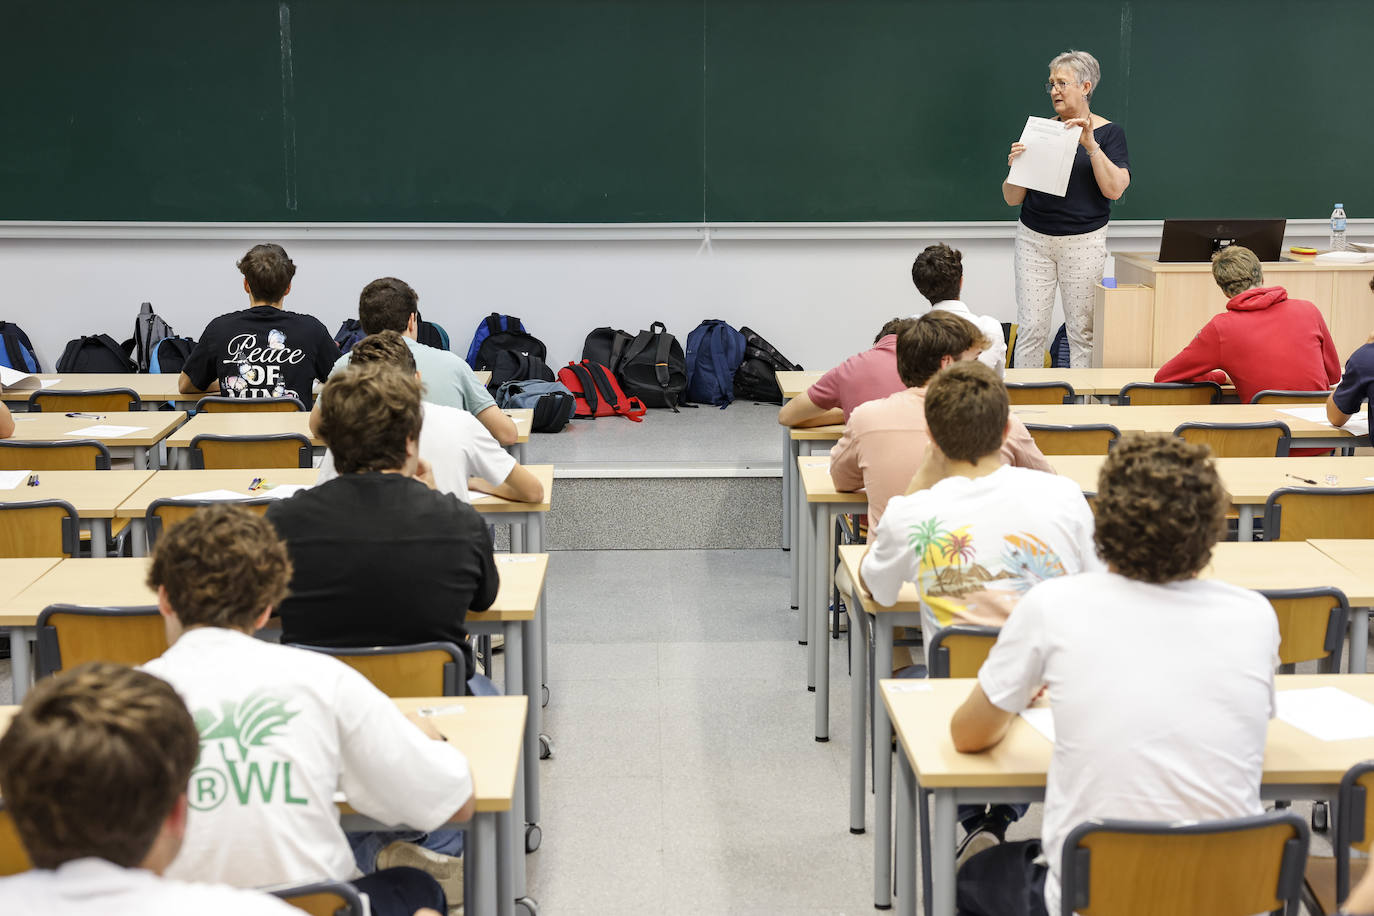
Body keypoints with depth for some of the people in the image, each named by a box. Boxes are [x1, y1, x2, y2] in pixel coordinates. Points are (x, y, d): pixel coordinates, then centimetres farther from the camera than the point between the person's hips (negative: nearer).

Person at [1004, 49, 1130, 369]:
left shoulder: (1108, 132, 2)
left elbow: (1115, 189, -12)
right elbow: (1012, 199, 7)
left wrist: (1090, 143, -18)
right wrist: (1015, 166, -13)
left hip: (1084, 240, -2)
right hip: (1034, 238, 2)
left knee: (1083, 331, -1)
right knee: (1031, 329, -3)